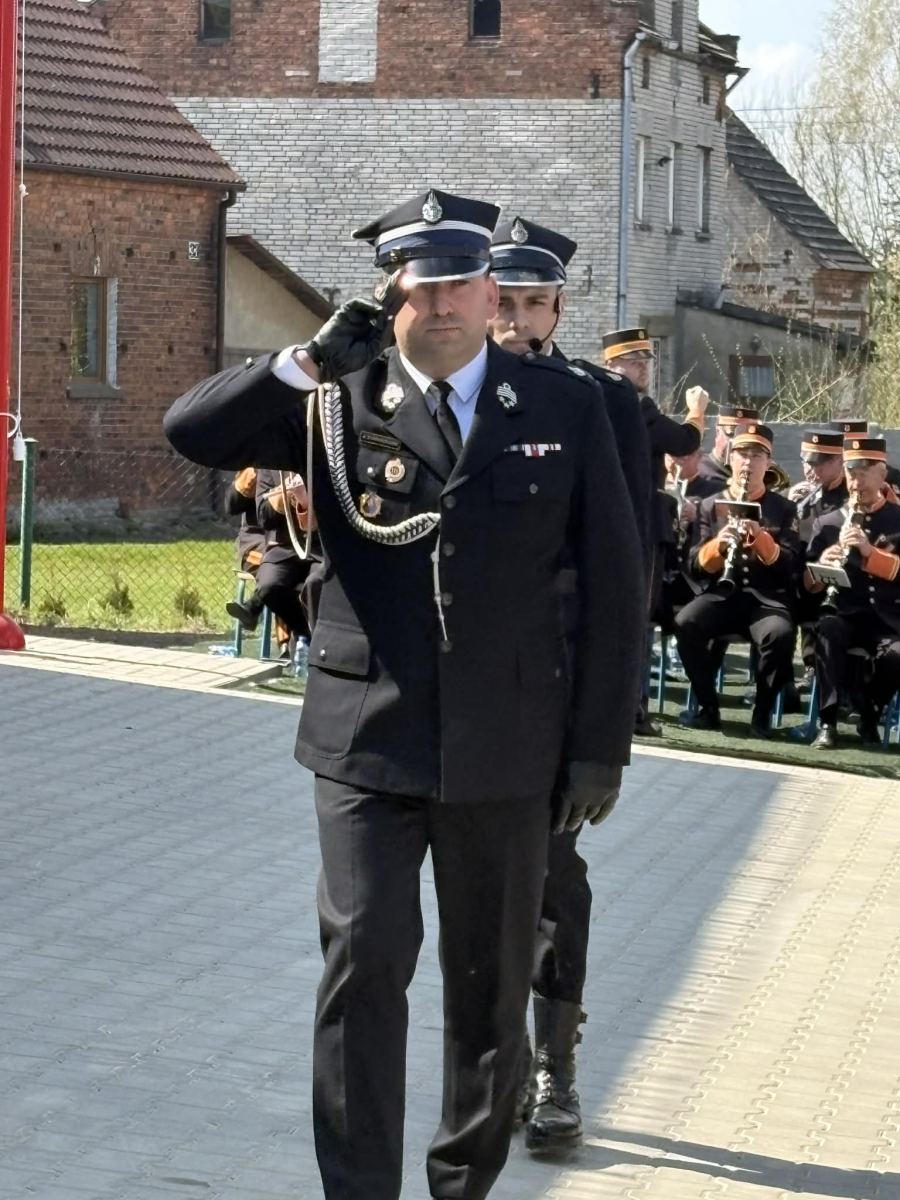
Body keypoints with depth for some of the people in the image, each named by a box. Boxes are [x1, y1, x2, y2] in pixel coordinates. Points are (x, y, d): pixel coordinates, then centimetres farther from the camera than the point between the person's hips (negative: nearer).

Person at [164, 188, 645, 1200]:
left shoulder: (564, 407, 2)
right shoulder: (340, 403, 2)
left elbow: (613, 580, 3)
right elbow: (192, 431, -4)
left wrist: (601, 742, 1)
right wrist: (309, 360, -14)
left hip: (505, 753, 1)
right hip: (369, 740, -1)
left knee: (491, 984, 11)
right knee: (364, 959, -9)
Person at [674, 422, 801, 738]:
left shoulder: (783, 509, 9)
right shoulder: (710, 505, 11)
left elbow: (791, 566, -1)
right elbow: (696, 566, 6)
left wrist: (761, 537, -17)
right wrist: (718, 544, -15)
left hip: (768, 597, -1)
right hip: (721, 593, 1)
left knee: (780, 634, -36)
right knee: (686, 623, -31)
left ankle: (762, 713, -15)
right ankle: (708, 708, -14)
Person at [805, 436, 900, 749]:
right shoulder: (826, 522, 14)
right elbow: (808, 585, 11)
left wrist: (870, 551, -18)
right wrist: (819, 567, -11)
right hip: (842, 612, 1)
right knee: (827, 632, -35)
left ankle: (869, 714, -4)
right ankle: (827, 722, -27)